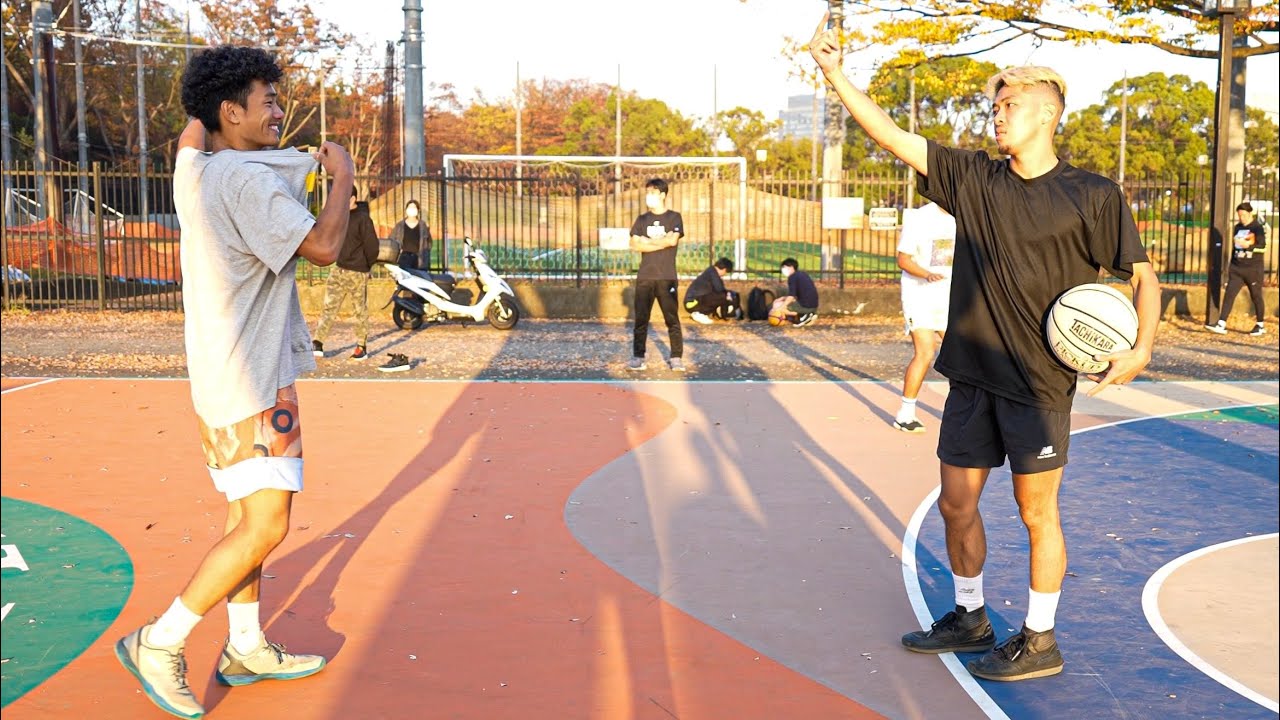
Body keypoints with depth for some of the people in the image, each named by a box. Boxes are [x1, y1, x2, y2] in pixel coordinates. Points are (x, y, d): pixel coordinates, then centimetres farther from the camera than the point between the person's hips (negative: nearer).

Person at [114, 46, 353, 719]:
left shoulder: (193, 170, 8)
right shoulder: (246, 180, -19)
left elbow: (192, 126, 32)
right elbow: (322, 246, -24)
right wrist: (342, 177, -9)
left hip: (234, 371, 10)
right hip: (248, 380, -10)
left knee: (250, 514, 16)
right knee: (264, 527, -6)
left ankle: (245, 648, 26)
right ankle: (158, 642, 5)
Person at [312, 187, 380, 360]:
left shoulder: (363, 218, -13)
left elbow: (372, 245, -13)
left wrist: (367, 265, -2)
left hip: (357, 272, -7)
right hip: (339, 269, 7)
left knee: (360, 310, 3)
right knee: (329, 307, 3)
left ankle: (362, 347, 12)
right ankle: (317, 344, 3)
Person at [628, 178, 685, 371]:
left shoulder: (674, 217, 5)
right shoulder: (642, 219, 13)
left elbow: (673, 240, -12)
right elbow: (635, 245, 0)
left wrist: (647, 241, -4)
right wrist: (661, 242, -8)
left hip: (667, 277, -3)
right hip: (644, 277, 3)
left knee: (672, 319, -3)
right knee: (641, 319, 1)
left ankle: (677, 358, 0)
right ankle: (638, 358, 5)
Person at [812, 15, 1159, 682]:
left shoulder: (1092, 196, -6)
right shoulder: (972, 178, 5)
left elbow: (1142, 275, 0)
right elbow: (890, 135, 1)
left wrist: (1141, 349, -15)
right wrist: (834, 71, -6)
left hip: (1038, 382, -5)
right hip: (971, 375, 5)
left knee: (1036, 514, 5)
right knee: (955, 505, 13)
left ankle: (1039, 641, 22)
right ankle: (969, 618, 33)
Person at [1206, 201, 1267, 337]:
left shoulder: (1258, 228, -6)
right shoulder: (1238, 227, 12)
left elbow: (1262, 246, -16)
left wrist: (1248, 245, -33)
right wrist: (1231, 266, 19)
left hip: (1253, 269, -5)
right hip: (1236, 269, 5)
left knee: (1256, 296, 6)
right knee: (1229, 295, -7)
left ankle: (1261, 326, 20)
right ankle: (1221, 325, -12)